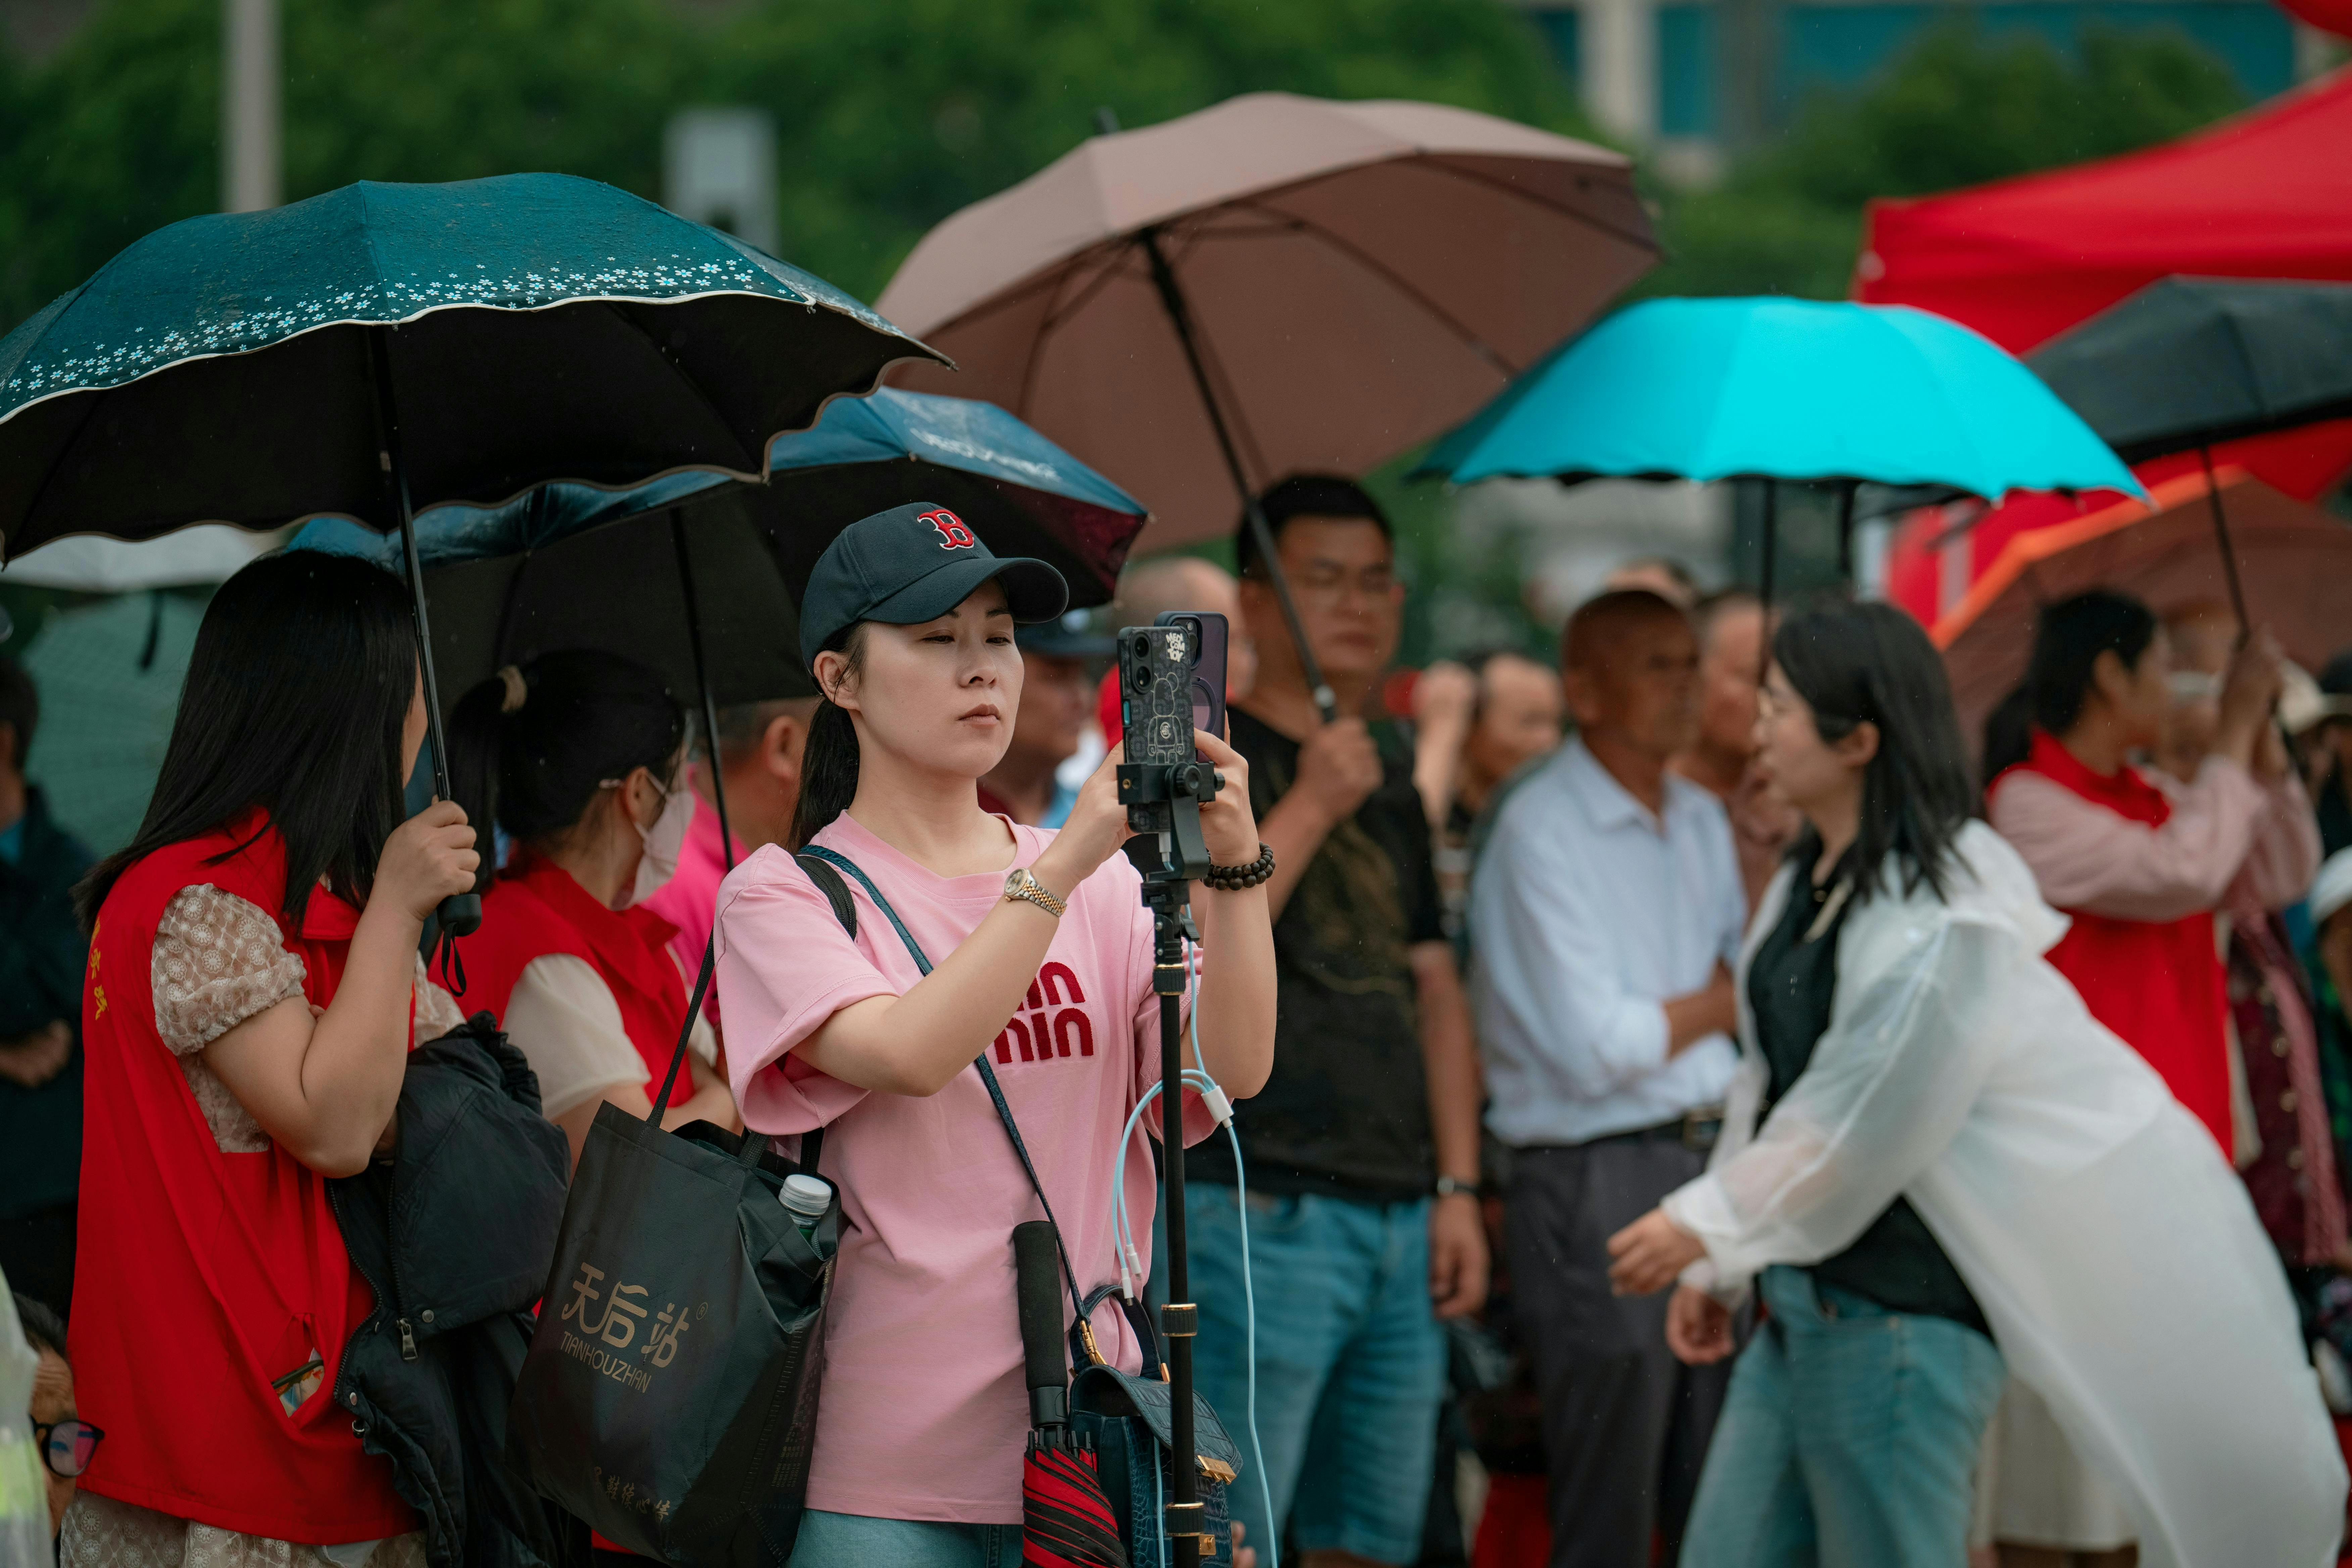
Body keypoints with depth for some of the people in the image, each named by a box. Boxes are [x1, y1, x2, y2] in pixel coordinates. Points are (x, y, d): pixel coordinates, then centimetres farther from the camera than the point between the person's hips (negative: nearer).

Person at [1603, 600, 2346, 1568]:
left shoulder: (1939, 927, -20)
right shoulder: (1808, 887, 8)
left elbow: (1856, 1134, -16)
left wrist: (1705, 1227, -6)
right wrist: (1719, 1271, 15)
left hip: (1899, 1314, -9)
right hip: (1804, 1302, 9)